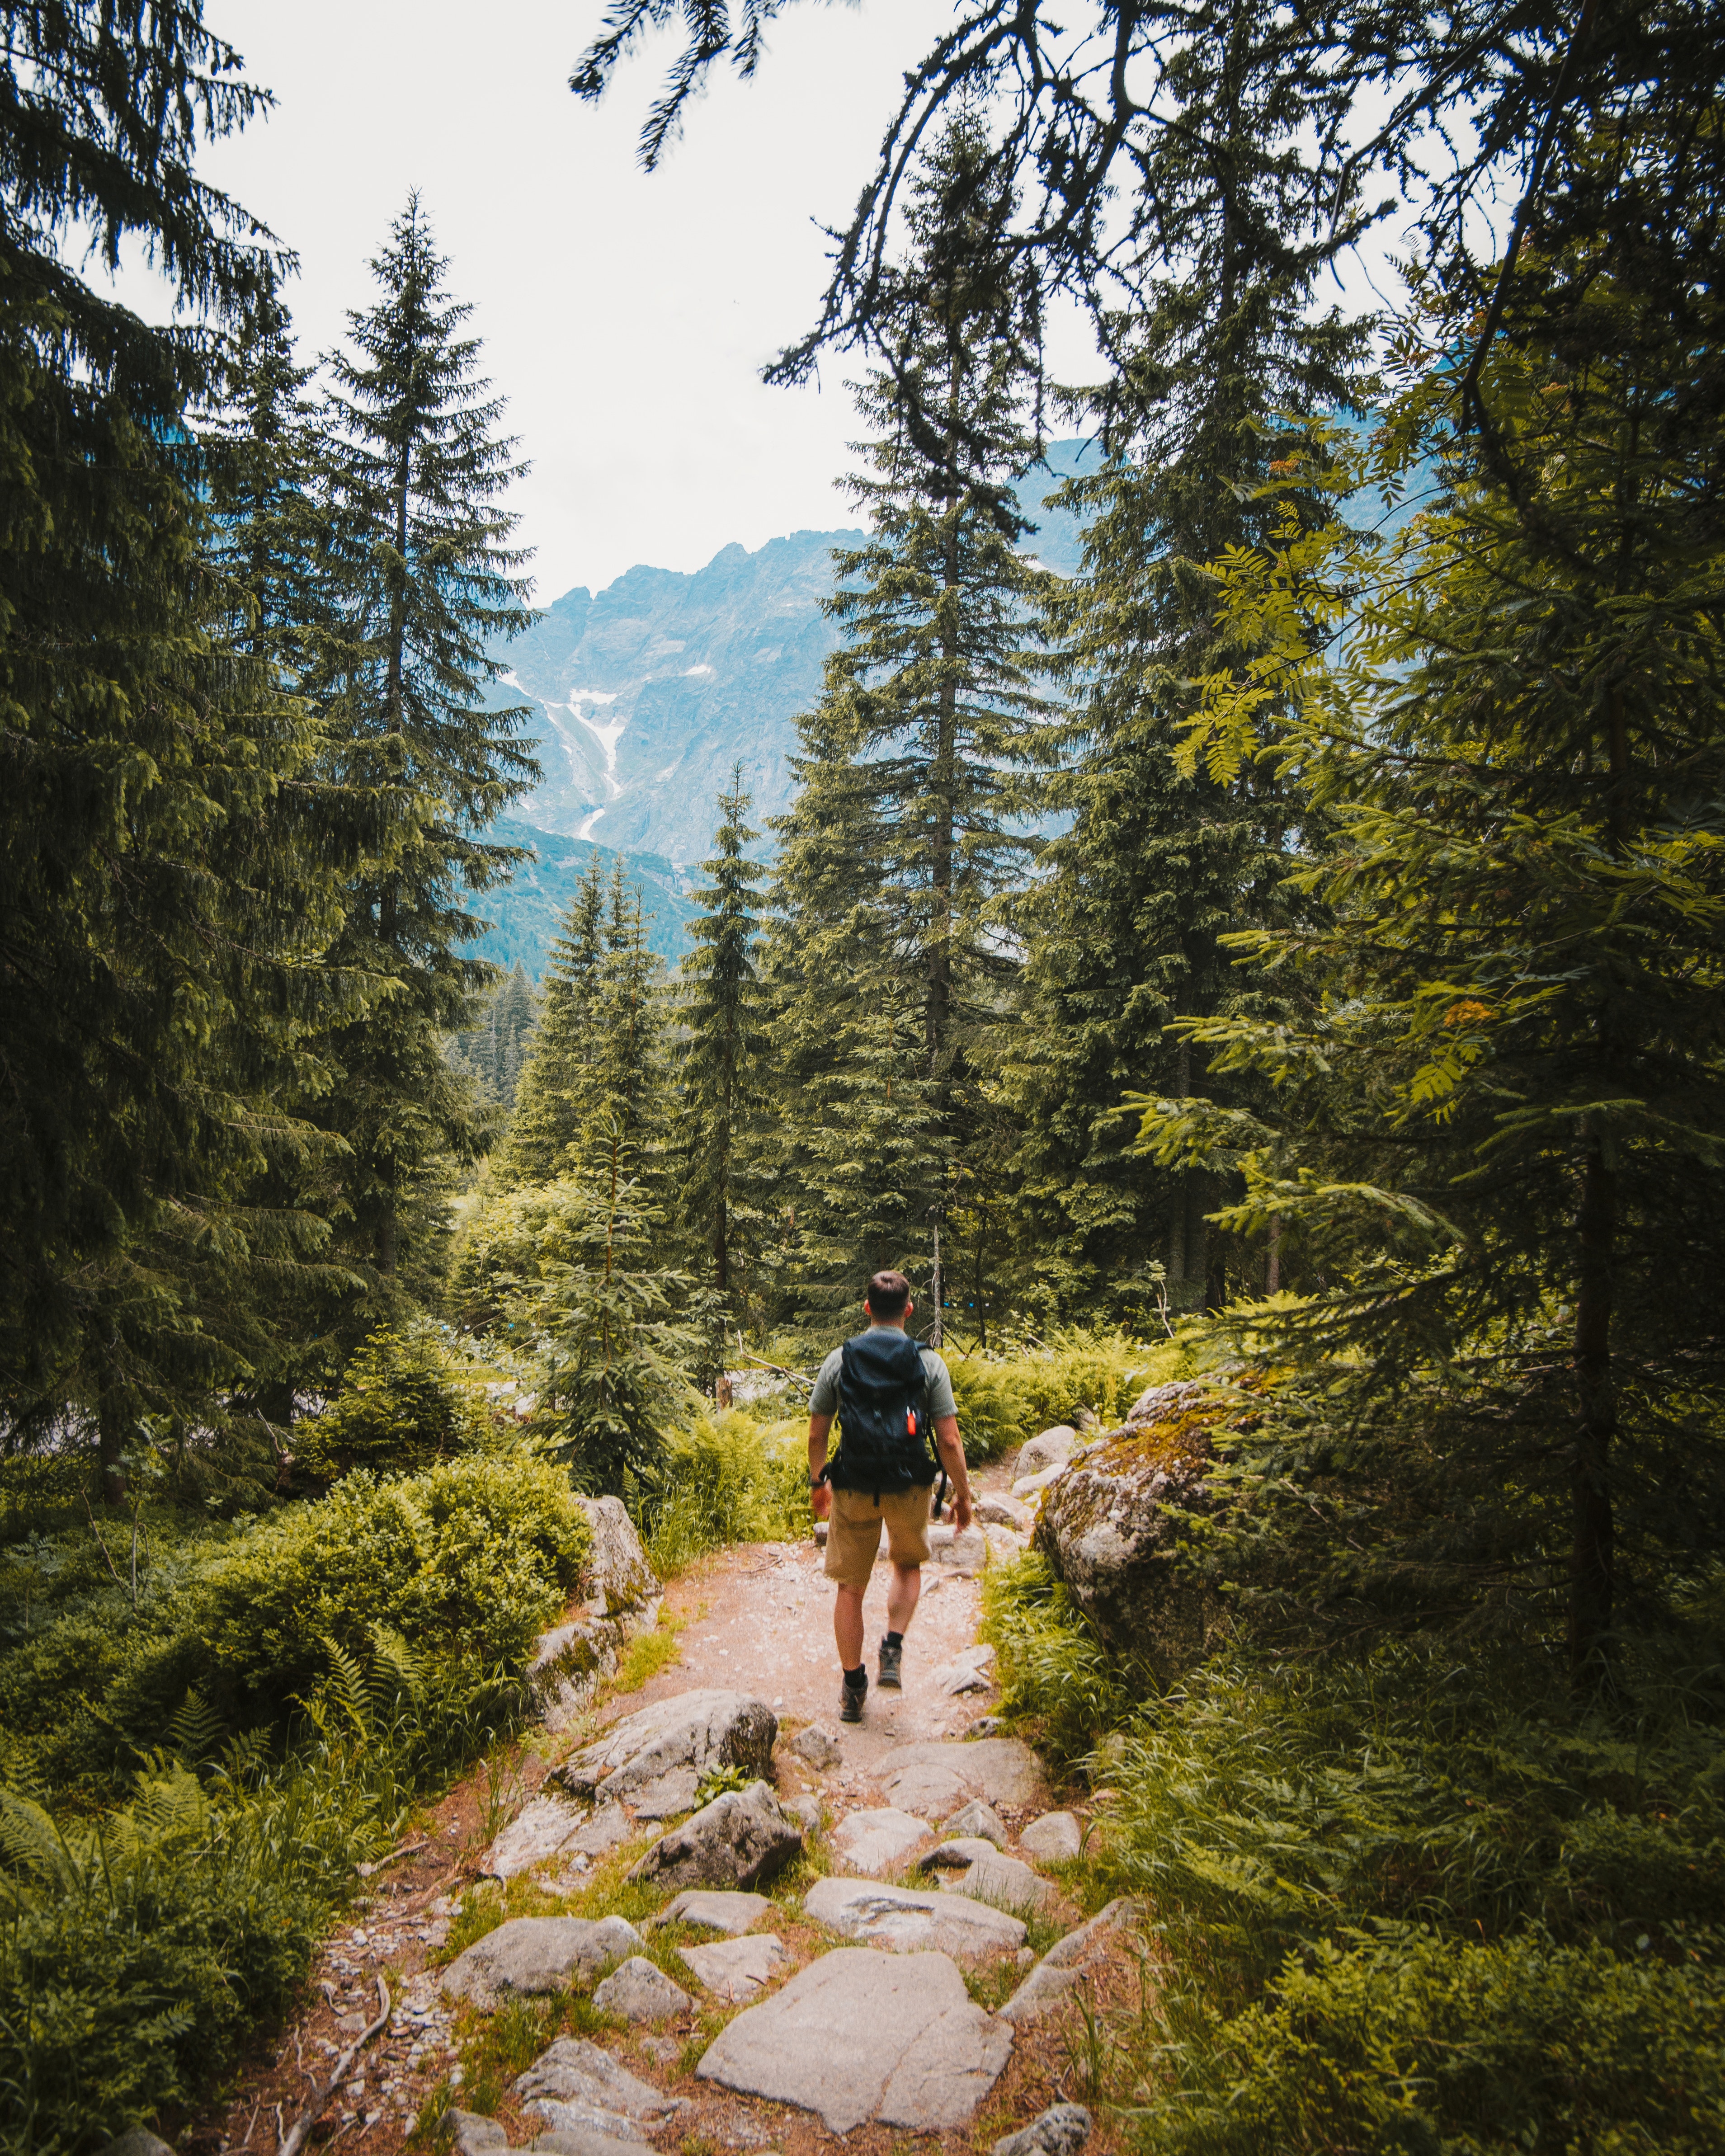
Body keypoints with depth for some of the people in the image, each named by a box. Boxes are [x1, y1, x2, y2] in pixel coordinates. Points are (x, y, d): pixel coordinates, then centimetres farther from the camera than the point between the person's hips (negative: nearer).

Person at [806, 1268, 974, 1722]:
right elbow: (949, 1441, -6)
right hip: (910, 1488, 0)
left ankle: (852, 1687, 22)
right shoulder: (929, 1363, -5)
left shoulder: (839, 1360, -1)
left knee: (850, 1587, 14)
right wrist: (962, 1495, 6)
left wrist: (818, 1482, 19)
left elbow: (816, 1435, 3)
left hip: (854, 1489, 1)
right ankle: (893, 1650, 9)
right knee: (908, 1566, 26)